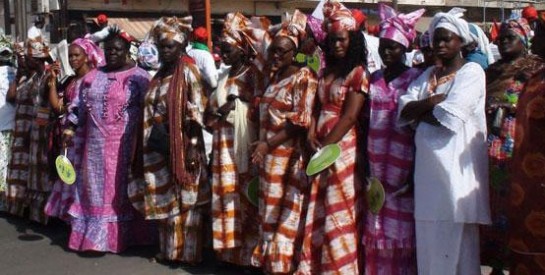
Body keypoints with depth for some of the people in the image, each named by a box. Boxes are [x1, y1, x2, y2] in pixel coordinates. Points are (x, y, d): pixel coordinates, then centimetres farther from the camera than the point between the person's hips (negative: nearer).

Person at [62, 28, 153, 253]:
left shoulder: (139, 77, -4)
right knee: (96, 189, 9)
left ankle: (120, 235, 13)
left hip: (123, 146, -4)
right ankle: (95, 235, 19)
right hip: (96, 145, 5)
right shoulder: (92, 77, 11)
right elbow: (79, 107, 14)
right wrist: (70, 127, 2)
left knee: (120, 189, 3)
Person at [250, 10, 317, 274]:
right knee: (269, 207, 12)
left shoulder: (304, 77, -9)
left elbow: (301, 121, -15)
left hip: (288, 154, -7)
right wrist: (262, 145, 8)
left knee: (286, 210, 1)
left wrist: (268, 143, -18)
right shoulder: (273, 76, 13)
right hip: (267, 153, 7)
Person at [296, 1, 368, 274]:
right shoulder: (326, 72, 16)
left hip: (342, 147, -7)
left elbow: (349, 117, -13)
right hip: (321, 147, 7)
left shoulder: (358, 73, -6)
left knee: (339, 214, -1)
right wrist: (311, 131, -6)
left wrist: (324, 147, -14)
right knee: (318, 212, 9)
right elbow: (318, 106, 13)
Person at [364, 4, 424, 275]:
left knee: (401, 227, 1)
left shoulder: (415, 78, -2)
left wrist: (416, 171, -11)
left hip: (403, 165, -4)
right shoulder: (374, 79, 11)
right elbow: (365, 121, 13)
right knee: (376, 228, 7)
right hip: (376, 164, 4)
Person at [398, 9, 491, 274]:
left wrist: (419, 111, -1)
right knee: (428, 234, 6)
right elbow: (404, 109, 5)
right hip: (428, 165, 5)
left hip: (456, 164, -5)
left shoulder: (472, 71, 0)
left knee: (456, 234, -3)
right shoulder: (427, 75, 19)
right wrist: (436, 100, -9)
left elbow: (451, 117, -13)